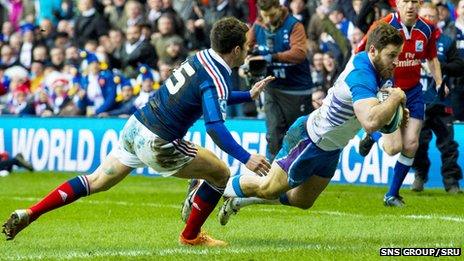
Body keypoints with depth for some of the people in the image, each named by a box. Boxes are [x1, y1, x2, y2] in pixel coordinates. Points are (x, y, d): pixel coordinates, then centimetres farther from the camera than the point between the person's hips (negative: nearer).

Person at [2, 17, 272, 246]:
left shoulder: (201, 57, 10)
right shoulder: (217, 80, -18)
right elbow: (215, 126, -31)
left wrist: (248, 95, 30)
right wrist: (246, 158, -33)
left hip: (135, 126, 8)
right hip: (157, 144, -8)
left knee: (96, 182, 14)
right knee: (220, 173, 8)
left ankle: (29, 213, 4)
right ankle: (191, 236, 21)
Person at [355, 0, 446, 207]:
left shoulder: (427, 29, -1)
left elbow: (432, 58, 16)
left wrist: (439, 83, 5)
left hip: (413, 91, 4)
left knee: (411, 144, -2)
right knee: (394, 147, -14)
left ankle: (392, 194, 15)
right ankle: (374, 136, 24)